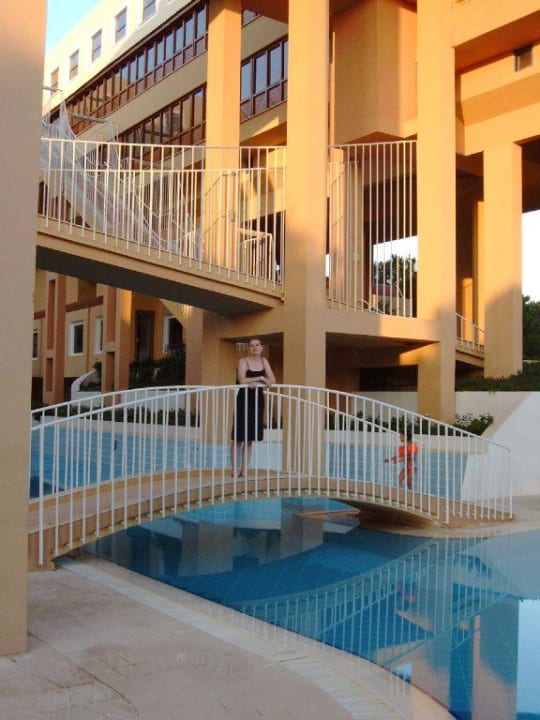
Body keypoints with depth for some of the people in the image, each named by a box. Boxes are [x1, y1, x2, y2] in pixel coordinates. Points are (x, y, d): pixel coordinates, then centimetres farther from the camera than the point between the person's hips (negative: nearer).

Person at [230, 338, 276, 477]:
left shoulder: (264, 361, 10)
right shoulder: (243, 361, -7)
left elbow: (272, 380, 2)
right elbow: (242, 380, -21)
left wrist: (257, 383, -16)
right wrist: (260, 378, -12)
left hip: (258, 400, 6)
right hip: (243, 400, -6)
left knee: (250, 438, 8)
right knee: (238, 437, -4)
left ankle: (244, 470, 14)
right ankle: (235, 470, 1)